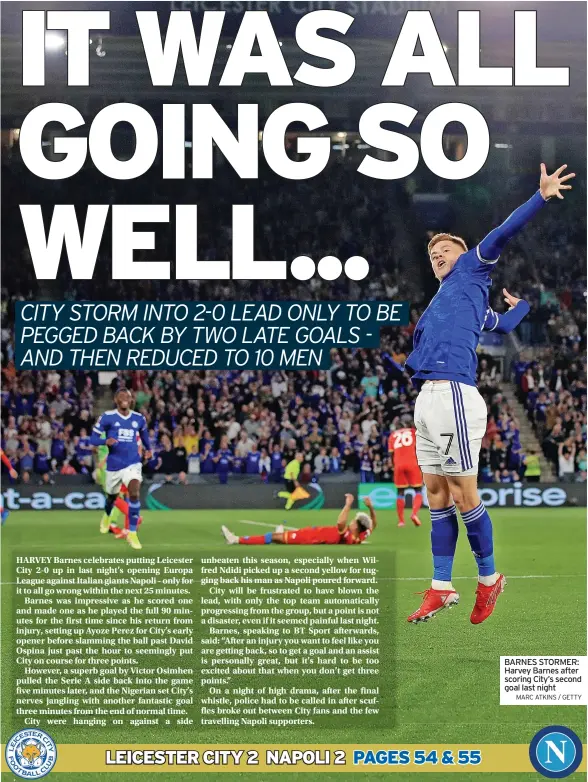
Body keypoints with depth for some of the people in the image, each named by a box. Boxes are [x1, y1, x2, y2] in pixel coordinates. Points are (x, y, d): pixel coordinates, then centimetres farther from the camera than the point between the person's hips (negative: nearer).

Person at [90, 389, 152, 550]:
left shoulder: (139, 418, 3)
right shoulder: (107, 417, -8)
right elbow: (93, 438, -9)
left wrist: (148, 448, 24)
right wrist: (106, 441, -28)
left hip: (133, 463, 0)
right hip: (114, 464, 0)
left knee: (134, 493, -22)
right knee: (112, 496, 19)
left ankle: (132, 533, -15)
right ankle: (107, 516, 57)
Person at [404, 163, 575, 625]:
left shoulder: (471, 270, 9)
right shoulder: (436, 304, 28)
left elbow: (502, 234, -1)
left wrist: (542, 196, -9)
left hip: (453, 394, -8)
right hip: (427, 396, 8)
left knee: (463, 494, -5)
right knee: (437, 494, 7)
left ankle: (489, 579, 8)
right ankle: (441, 589, 11)